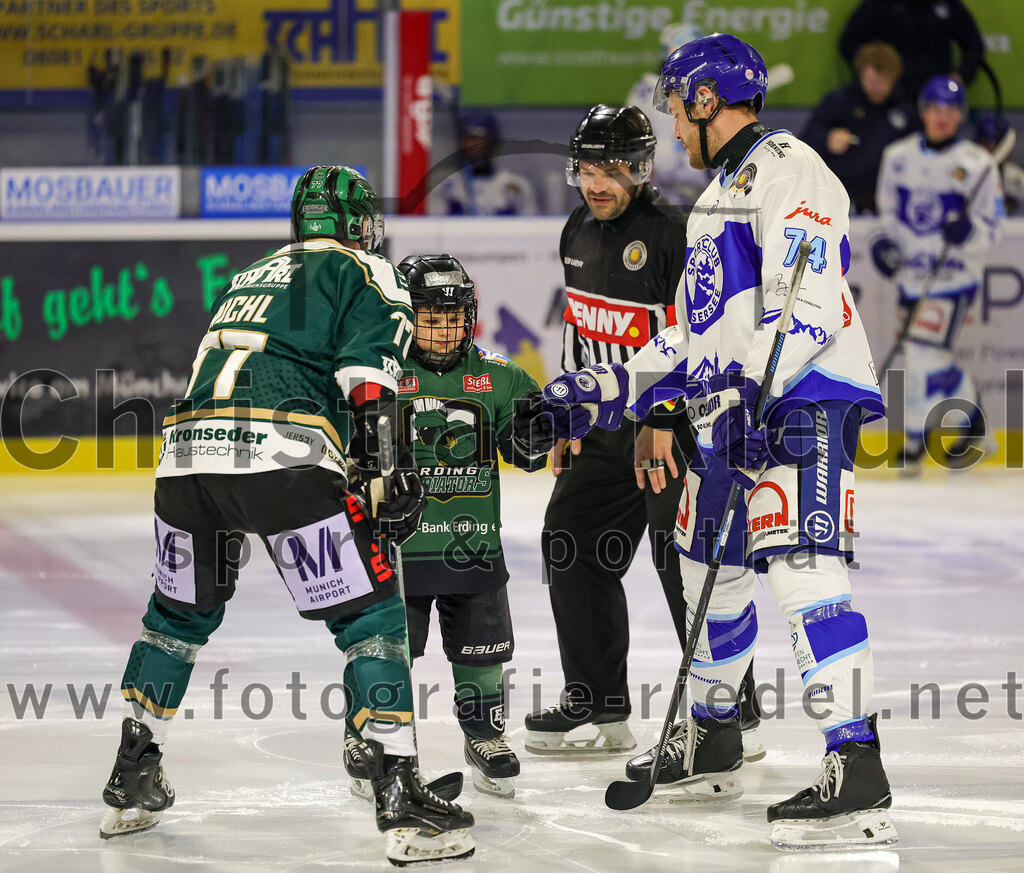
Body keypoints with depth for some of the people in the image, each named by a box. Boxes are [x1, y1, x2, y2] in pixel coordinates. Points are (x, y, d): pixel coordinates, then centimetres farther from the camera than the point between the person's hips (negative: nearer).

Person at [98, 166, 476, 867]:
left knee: (182, 611, 27)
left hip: (185, 452, 7)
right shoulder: (364, 275, 12)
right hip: (282, 457, -7)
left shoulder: (246, 280, 34)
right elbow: (366, 379, -5)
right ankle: (401, 799, -12)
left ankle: (132, 784, 33)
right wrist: (383, 471, -11)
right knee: (370, 616, -2)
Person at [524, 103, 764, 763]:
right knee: (573, 548, 9)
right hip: (608, 424, 9)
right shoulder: (580, 233, 9)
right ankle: (599, 710, 18)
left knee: (686, 561, -12)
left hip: (677, 423, -9)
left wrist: (660, 423, -29)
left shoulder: (672, 233, -18)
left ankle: (734, 717, -4)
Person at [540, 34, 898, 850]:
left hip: (805, 402, -10)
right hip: (736, 411, 11)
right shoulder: (718, 195, 24)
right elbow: (695, 334, 27)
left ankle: (858, 783, -25)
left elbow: (808, 306, -21)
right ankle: (711, 744, 35)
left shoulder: (787, 170, -9)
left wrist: (740, 385, -30)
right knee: (711, 572, 18)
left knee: (803, 571, -20)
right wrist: (612, 387, 21)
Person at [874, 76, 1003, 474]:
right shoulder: (897, 156, 7)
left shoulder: (978, 164, -6)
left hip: (954, 278, -5)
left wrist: (968, 232, -26)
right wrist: (887, 242, -1)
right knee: (937, 364, 11)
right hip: (911, 276, 5)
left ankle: (914, 440, -4)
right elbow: (889, 211, 18)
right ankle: (973, 430, 31)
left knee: (925, 356, -17)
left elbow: (989, 230, -5)